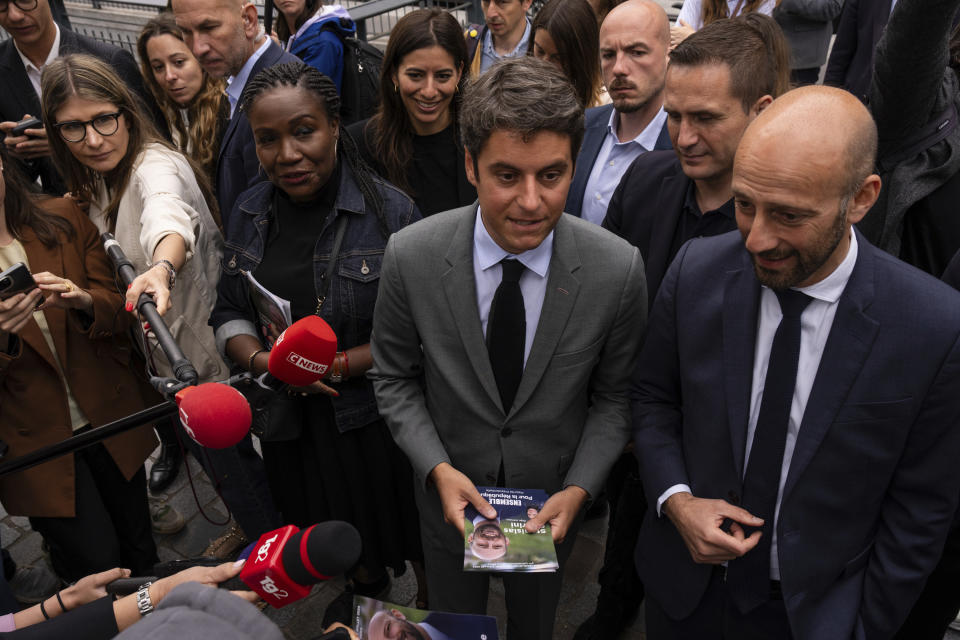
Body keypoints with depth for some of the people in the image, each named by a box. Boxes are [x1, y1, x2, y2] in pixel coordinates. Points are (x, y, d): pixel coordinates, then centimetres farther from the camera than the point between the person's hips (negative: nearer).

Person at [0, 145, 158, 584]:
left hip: (109, 416, 3)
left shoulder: (64, 219, -2)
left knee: (140, 553, 15)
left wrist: (81, 300, -24)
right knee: (98, 563, 1)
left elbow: (119, 310, -3)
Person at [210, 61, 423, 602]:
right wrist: (262, 360, -13)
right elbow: (229, 313, 7)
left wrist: (337, 365, -21)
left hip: (378, 422, -4)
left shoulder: (391, 211, -15)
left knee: (417, 547, 15)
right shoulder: (252, 212, 0)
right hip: (292, 425, 4)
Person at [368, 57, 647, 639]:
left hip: (554, 500, 1)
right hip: (452, 491, 0)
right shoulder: (411, 257, -23)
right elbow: (394, 378, -8)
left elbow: (614, 393, -7)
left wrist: (580, 489, -16)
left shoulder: (619, 270, -23)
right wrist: (438, 469, -18)